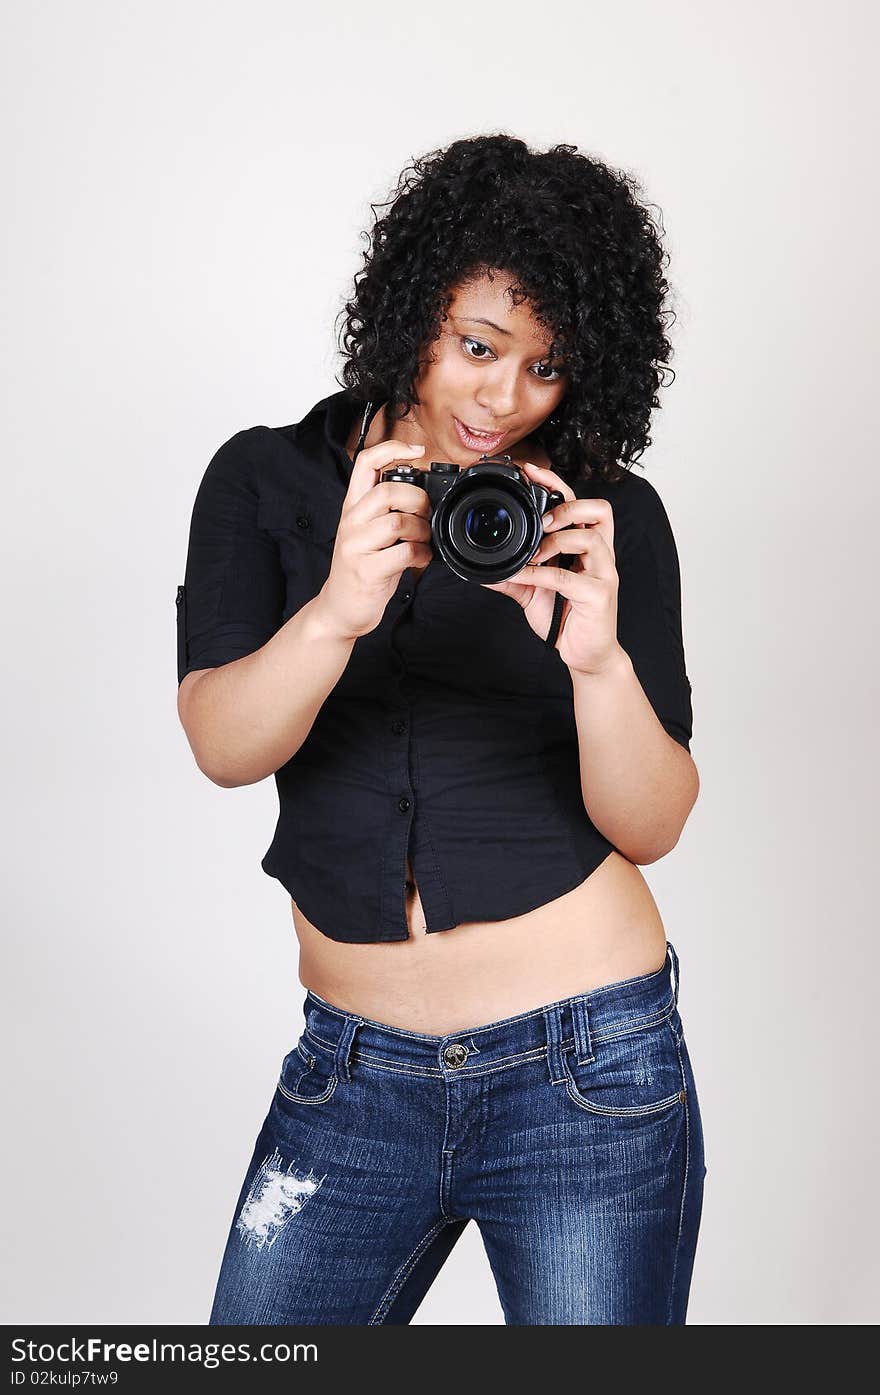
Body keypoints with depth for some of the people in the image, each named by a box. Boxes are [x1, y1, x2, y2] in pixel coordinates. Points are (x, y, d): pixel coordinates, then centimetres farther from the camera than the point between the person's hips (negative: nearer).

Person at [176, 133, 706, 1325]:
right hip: (354, 1077, 2)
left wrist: (599, 661, -25)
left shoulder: (613, 521, -2)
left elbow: (650, 828, -7)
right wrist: (337, 610, -31)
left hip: (586, 1073, -1)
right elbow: (222, 745, -13)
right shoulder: (267, 480, 0)